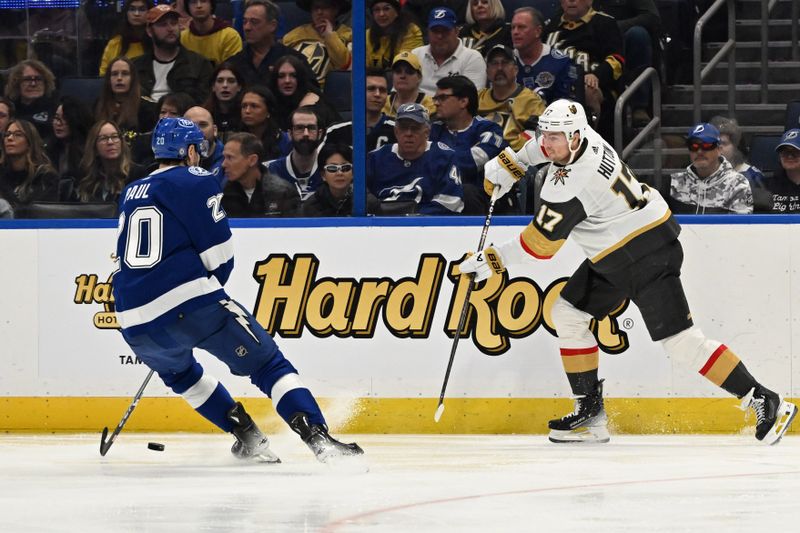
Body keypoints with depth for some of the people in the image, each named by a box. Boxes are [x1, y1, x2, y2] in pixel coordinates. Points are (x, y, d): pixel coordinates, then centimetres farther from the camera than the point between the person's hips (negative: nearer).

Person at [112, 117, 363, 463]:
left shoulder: (130, 194, 22)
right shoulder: (196, 183, 3)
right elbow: (219, 256, 0)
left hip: (135, 322, 5)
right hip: (193, 306, -5)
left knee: (179, 371, 35)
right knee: (267, 364, 4)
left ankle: (246, 436, 28)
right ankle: (318, 438, -12)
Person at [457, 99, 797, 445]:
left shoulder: (571, 185, -28)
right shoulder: (577, 136, -4)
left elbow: (539, 245, -21)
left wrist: (491, 261, -11)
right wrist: (510, 161, 19)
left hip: (648, 256, -11)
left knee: (679, 341, -14)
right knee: (567, 314, 10)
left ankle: (763, 402, -9)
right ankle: (590, 413, 13)